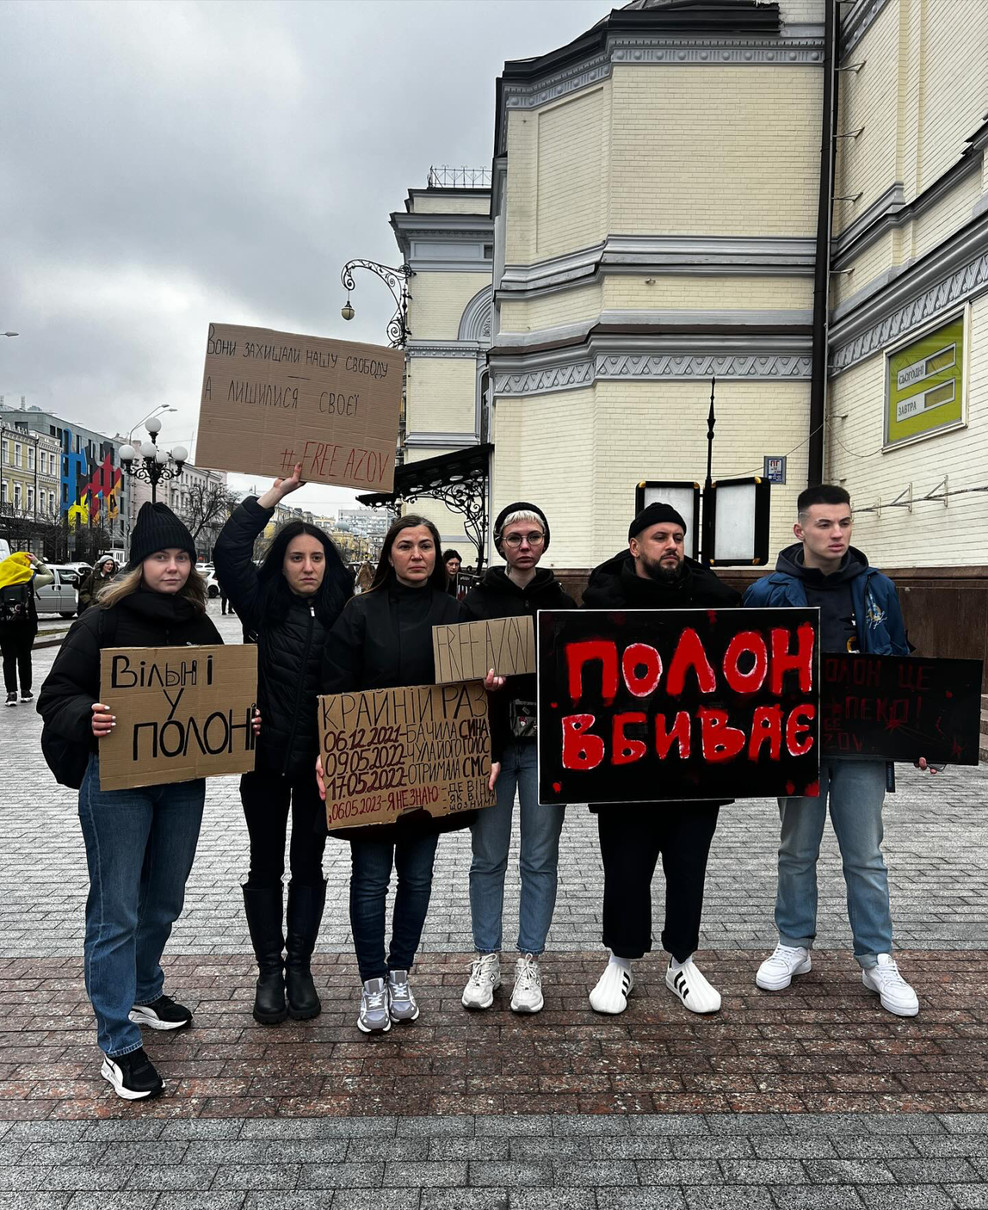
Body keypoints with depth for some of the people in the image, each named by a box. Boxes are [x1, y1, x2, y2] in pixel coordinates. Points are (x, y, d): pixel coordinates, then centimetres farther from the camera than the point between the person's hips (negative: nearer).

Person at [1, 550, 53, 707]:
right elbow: (50, 577, 10)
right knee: (24, 658, 12)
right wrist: (38, 563, 9)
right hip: (26, 625, 0)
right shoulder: (30, 578, -2)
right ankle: (25, 691, 18)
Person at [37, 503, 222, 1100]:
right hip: (117, 784, -5)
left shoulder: (200, 626, 7)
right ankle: (119, 1046, 14)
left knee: (164, 903, 19)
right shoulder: (104, 620, -9)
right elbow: (56, 698, -9)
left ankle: (144, 994, 43)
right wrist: (88, 719, -30)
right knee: (116, 912, 1)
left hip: (184, 783, 6)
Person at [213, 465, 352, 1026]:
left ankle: (300, 968, 25)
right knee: (266, 864, 10)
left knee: (308, 864, 12)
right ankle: (270, 970, 24)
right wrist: (276, 493, -10)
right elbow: (228, 550, -12)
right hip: (265, 755, 0)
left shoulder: (343, 613, -2)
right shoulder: (263, 604, -1)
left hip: (320, 758, 0)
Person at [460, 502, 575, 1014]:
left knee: (540, 859, 7)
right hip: (490, 741, -1)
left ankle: (529, 963, 21)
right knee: (488, 857, 7)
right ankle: (486, 960, 22)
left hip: (545, 744, 1)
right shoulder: (478, 601, 1)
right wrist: (485, 749, -13)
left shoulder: (561, 603, 6)